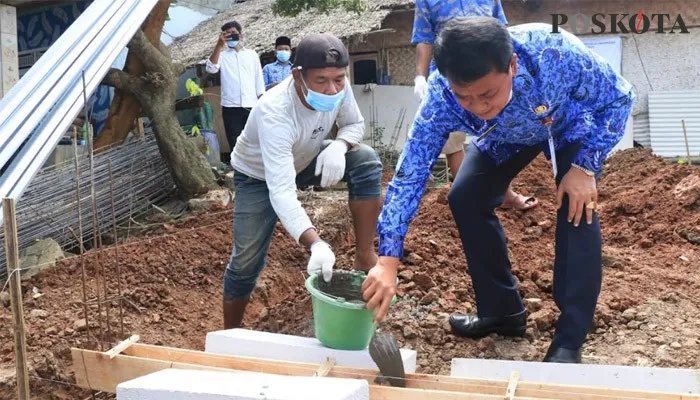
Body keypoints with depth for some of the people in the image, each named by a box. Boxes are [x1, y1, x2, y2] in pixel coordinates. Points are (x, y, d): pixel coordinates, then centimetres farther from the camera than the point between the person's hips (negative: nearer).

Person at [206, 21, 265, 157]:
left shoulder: (252, 54, 14)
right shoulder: (222, 54, 9)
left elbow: (259, 79, 13)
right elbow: (211, 68, -11)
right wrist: (219, 45, -16)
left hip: (251, 106, 1)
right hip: (231, 107, -1)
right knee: (235, 144, -1)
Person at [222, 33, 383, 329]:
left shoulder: (339, 86, -27)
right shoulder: (274, 113, -42)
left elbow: (355, 124, -6)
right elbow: (281, 192, -49)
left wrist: (338, 145, -32)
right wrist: (316, 244, -63)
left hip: (305, 160, 5)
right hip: (259, 176, -4)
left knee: (367, 162, -20)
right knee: (246, 262, -11)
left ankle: (364, 257, -10)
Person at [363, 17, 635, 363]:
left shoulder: (556, 52, -44)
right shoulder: (441, 97, -37)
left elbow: (618, 98, -25)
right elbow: (410, 172, -33)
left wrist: (584, 167, -33)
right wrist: (387, 261, -40)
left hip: (572, 124, -3)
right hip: (504, 137, 3)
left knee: (577, 207, -22)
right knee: (465, 198, -7)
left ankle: (570, 340, -12)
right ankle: (502, 310, 10)